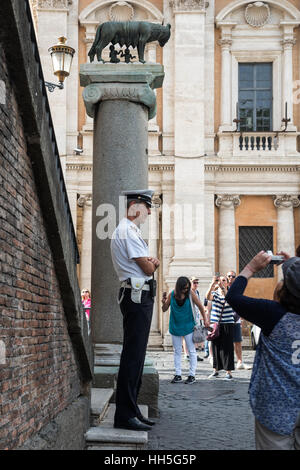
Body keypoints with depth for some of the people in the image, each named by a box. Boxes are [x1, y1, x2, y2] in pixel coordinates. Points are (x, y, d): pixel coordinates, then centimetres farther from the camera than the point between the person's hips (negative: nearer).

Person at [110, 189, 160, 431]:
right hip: (138, 296, -11)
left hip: (140, 297, 11)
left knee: (136, 355, 13)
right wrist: (152, 263, 8)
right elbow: (148, 268, -15)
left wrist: (152, 262, -4)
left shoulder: (131, 230, 21)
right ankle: (125, 414, -6)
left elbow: (150, 266, 19)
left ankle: (131, 409, 21)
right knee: (133, 355, -9)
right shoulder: (128, 232, -12)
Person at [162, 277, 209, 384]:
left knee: (191, 351, 0)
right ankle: (178, 375, 13)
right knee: (177, 351, 7)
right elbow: (164, 309, 3)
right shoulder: (172, 295, -4)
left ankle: (192, 375, 5)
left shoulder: (190, 294, -8)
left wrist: (205, 320, 3)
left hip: (188, 327, -2)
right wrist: (164, 303, -18)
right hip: (175, 327, 2)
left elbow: (200, 306, 1)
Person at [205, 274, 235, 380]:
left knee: (227, 347, -4)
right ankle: (216, 370, 17)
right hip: (215, 323, 2)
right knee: (216, 346, 6)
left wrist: (222, 288, -31)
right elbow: (208, 297, -17)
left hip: (227, 323, -2)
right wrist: (212, 284, -30)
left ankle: (228, 372, 1)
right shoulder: (215, 293, 6)